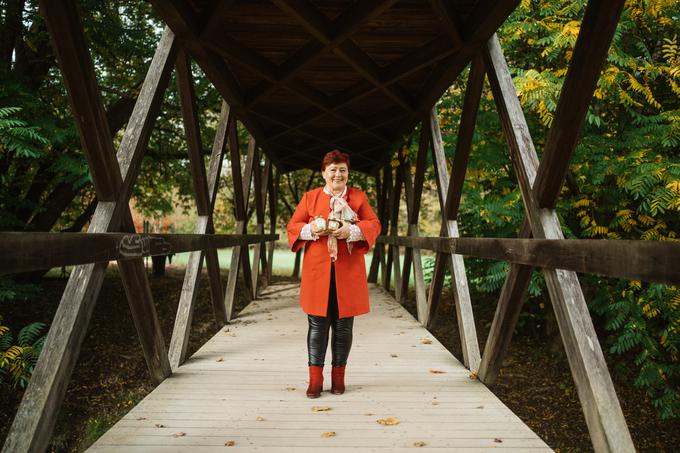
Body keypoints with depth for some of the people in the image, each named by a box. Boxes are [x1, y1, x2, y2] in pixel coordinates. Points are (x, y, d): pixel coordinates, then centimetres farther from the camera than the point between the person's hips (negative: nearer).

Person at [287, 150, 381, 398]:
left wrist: (351, 231, -17)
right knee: (317, 325, 2)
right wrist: (311, 230, -13)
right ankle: (315, 379, 14)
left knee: (343, 326, 7)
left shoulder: (358, 196, 8)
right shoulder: (310, 197, 9)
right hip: (317, 271, 0)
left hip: (348, 272, 0)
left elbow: (374, 225, 1)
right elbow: (293, 226, 8)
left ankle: (338, 375, 23)